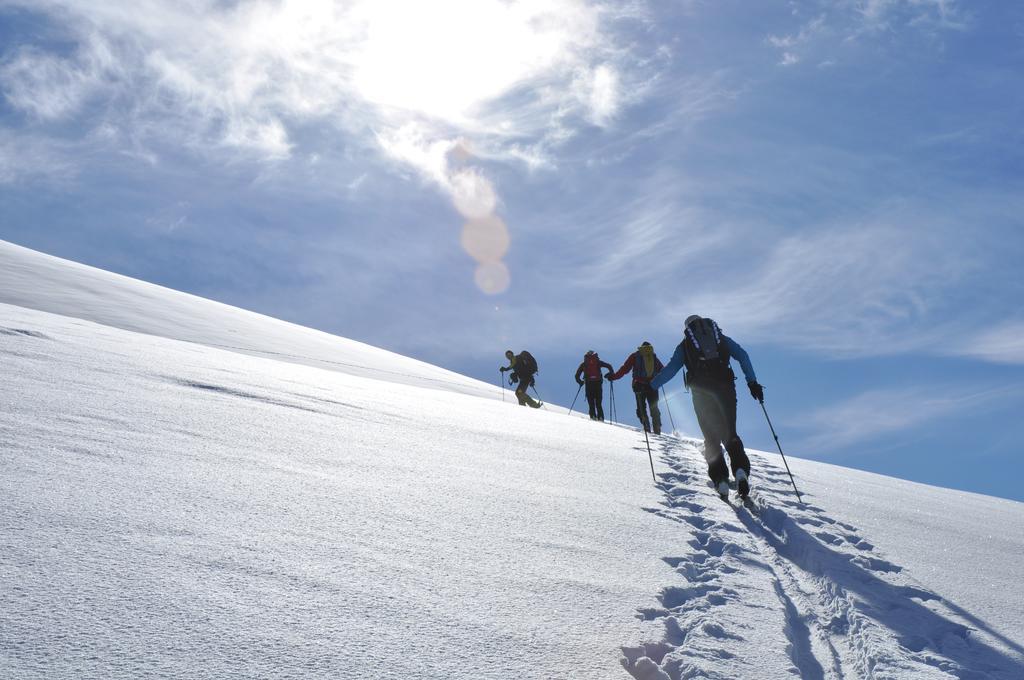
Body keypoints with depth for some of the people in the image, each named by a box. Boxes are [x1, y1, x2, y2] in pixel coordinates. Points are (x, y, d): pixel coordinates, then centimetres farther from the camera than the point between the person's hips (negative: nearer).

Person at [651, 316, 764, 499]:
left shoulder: (684, 346, 20)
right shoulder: (722, 338, 23)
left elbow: (669, 370, 12)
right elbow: (743, 356, 9)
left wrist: (649, 386, 19)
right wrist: (752, 381, 5)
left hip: (701, 391, -1)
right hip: (725, 386, 1)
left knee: (712, 438, 7)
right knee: (730, 434, 8)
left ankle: (720, 479, -9)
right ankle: (740, 469, -18)